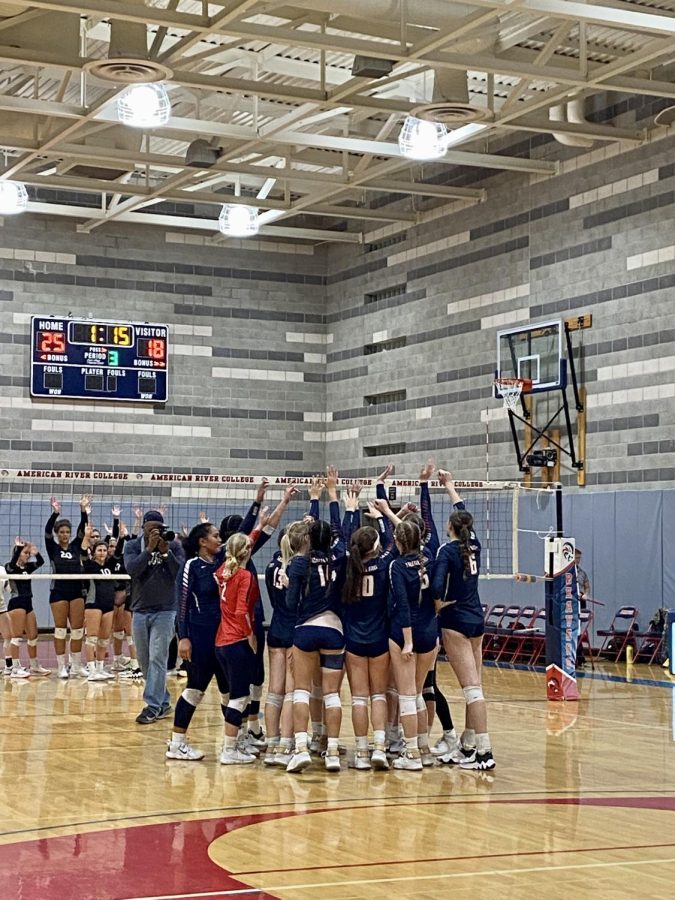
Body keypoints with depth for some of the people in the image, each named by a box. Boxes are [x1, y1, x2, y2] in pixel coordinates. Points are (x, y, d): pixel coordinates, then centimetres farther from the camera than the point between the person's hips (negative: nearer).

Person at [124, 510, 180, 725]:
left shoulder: (172, 547, -2)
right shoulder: (133, 546, 1)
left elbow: (180, 574, -12)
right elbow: (132, 569, -16)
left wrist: (166, 552, -20)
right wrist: (149, 548, -22)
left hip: (165, 612, -3)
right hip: (140, 610, 3)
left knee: (157, 659, -10)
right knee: (144, 661, 9)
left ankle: (153, 707, -9)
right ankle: (163, 703, 21)